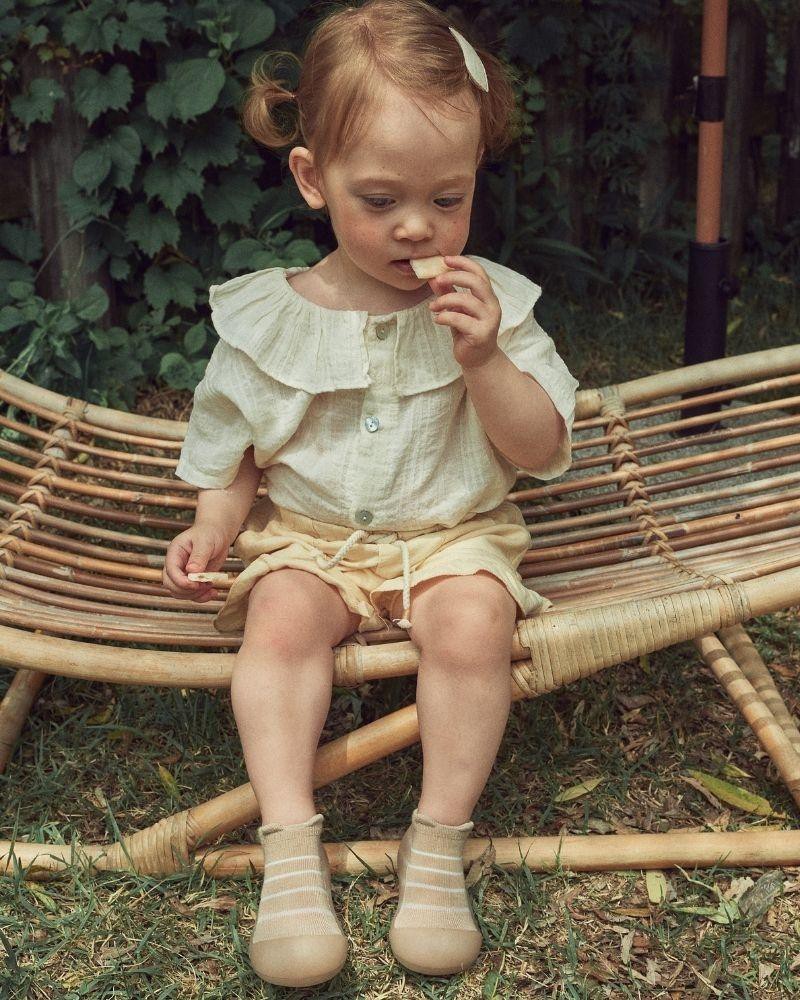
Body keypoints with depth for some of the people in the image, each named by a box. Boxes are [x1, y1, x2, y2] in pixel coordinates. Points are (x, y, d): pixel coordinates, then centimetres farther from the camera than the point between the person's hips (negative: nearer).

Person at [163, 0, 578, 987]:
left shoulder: (490, 304, -4)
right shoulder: (269, 319, -2)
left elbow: (543, 451, -7)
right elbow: (233, 453, 9)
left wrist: (484, 362, -23)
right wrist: (213, 528, -11)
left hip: (453, 533, 0)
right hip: (310, 535, 1)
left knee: (472, 621, -30)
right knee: (281, 619, -29)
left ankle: (438, 846, -18)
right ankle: (289, 847, -26)